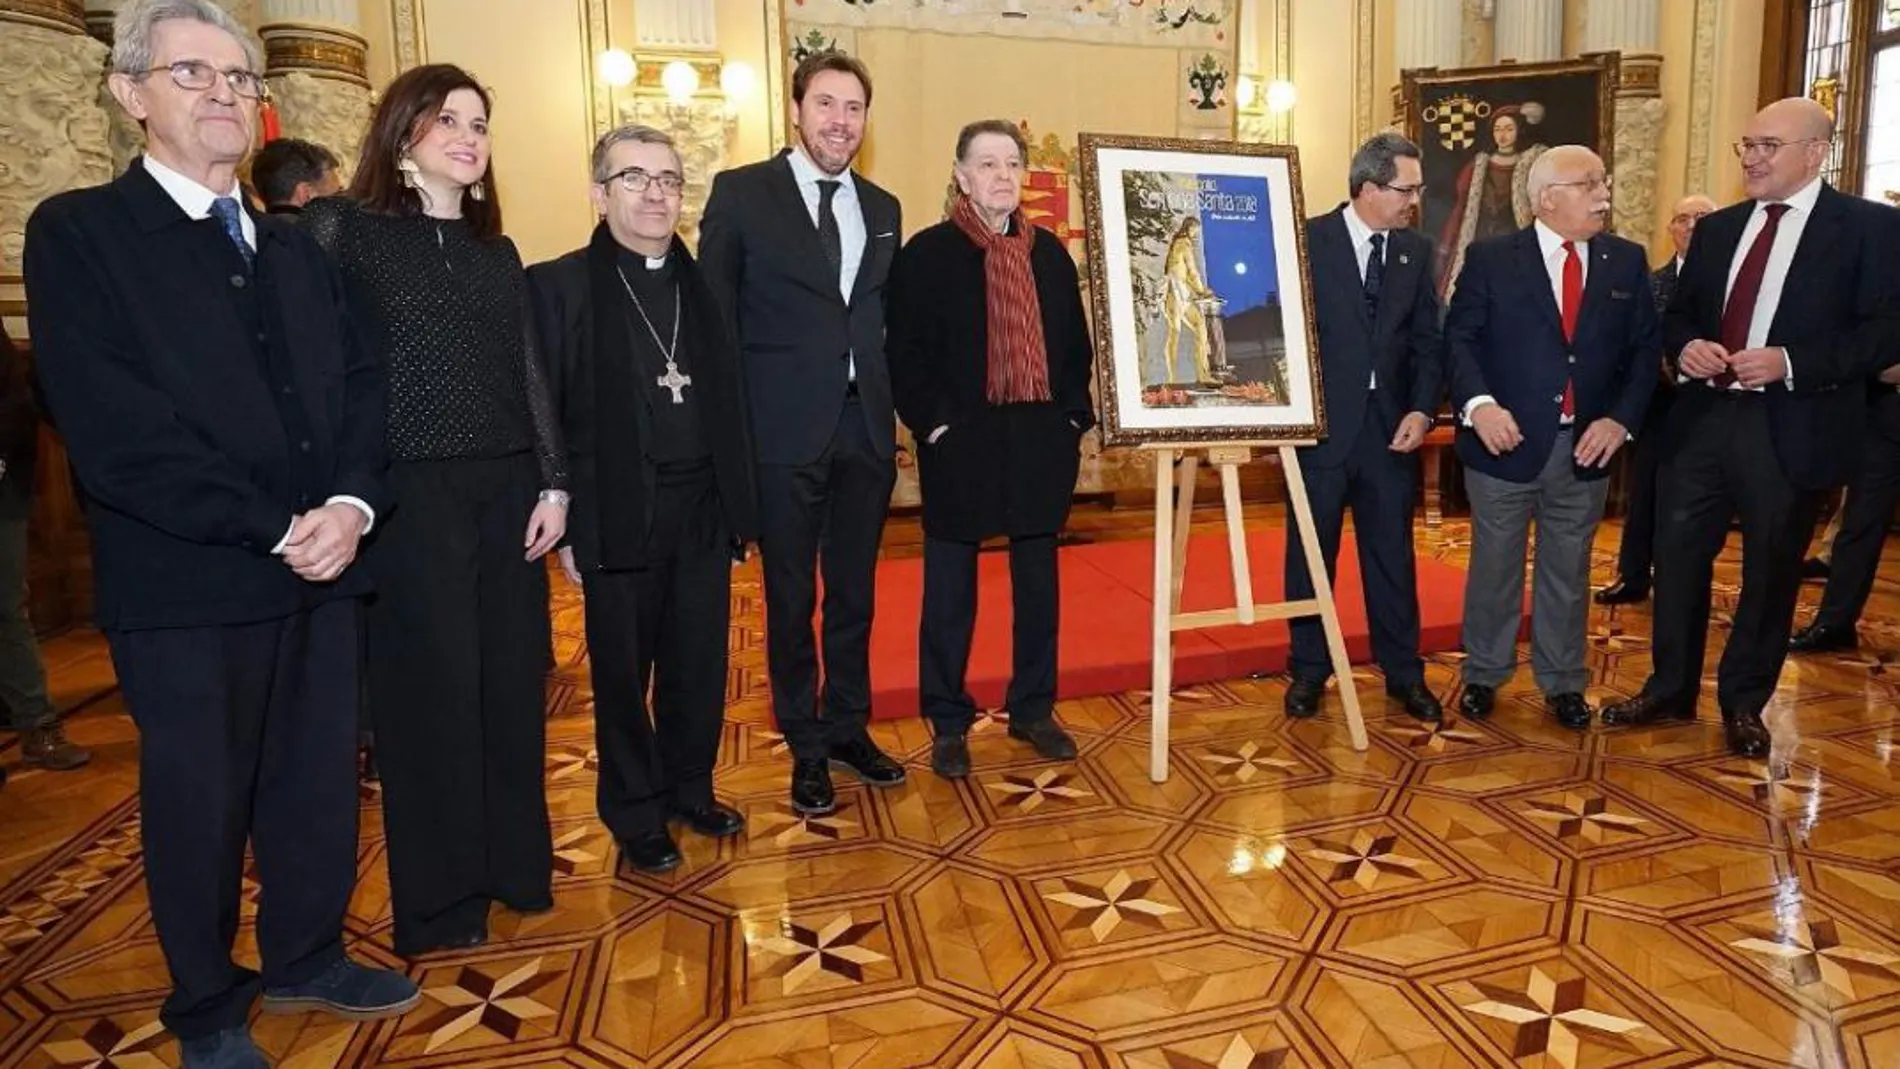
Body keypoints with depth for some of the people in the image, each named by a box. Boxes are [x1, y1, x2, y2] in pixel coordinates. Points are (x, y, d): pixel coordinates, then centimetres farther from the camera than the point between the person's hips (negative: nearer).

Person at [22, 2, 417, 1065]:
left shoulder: (295, 248, 14)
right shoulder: (77, 232, -4)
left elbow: (359, 385, 7)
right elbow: (114, 431, -14)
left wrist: (351, 506, -11)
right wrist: (275, 531, -16)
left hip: (320, 570, 5)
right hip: (188, 583, -5)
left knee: (322, 782, 14)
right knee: (200, 802, 10)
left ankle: (307, 958, 36)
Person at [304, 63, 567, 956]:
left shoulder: (498, 254, 14)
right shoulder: (341, 228, 0)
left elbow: (529, 374, 13)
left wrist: (552, 483, 5)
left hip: (506, 489, 5)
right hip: (408, 494, -5)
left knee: (514, 680, 9)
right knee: (430, 688, 2)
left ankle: (514, 864, 26)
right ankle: (440, 898, 18)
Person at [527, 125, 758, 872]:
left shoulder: (705, 285, 9)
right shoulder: (558, 285, -2)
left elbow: (730, 401, 7)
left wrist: (740, 508, 3)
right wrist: (564, 524, -10)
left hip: (703, 509, 4)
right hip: (617, 515, -3)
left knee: (700, 664, 13)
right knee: (622, 672, 9)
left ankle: (690, 790, 33)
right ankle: (637, 816, 27)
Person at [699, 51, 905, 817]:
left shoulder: (882, 208, 12)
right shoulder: (741, 193, -2)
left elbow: (886, 320, 14)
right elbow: (714, 318, -3)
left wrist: (891, 407, 7)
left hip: (867, 430, 4)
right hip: (785, 431, -4)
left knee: (854, 593, 14)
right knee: (792, 599, 7)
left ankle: (849, 727, 30)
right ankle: (806, 745, 23)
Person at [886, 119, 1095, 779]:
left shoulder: (1049, 252, 10)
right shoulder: (927, 253, -3)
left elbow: (1076, 343, 12)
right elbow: (906, 354, -7)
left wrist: (1075, 415, 2)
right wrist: (936, 424, -14)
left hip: (1041, 445, 4)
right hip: (961, 447, -4)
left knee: (1038, 584, 12)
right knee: (950, 590, 5)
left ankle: (1033, 708, 27)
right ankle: (948, 722, 19)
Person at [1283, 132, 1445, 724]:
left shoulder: (1416, 251, 8)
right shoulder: (1308, 240, -6)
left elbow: (1428, 341, 7)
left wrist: (1422, 409, -7)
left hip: (1390, 426, 4)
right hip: (1322, 424, -3)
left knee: (1393, 555, 10)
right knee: (1311, 554, 8)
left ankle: (1403, 673, 23)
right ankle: (1309, 671, 22)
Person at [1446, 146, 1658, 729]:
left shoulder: (1627, 261, 6)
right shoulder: (1490, 258, -4)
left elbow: (1645, 348, 7)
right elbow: (1459, 338, -6)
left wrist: (1621, 419, -7)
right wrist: (1478, 404, -21)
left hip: (1586, 447, 3)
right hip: (1507, 441, -3)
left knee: (1568, 572, 14)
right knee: (1494, 568, 9)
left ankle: (1562, 683, 29)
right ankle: (1483, 675, 27)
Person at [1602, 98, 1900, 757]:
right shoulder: (1717, 229, 11)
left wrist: (1791, 363, -21)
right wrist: (1685, 345, -6)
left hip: (1792, 430, -4)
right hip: (1703, 418, 4)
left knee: (1770, 573, 9)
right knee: (1678, 558, 8)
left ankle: (1743, 705, 25)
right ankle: (1670, 691, 23)